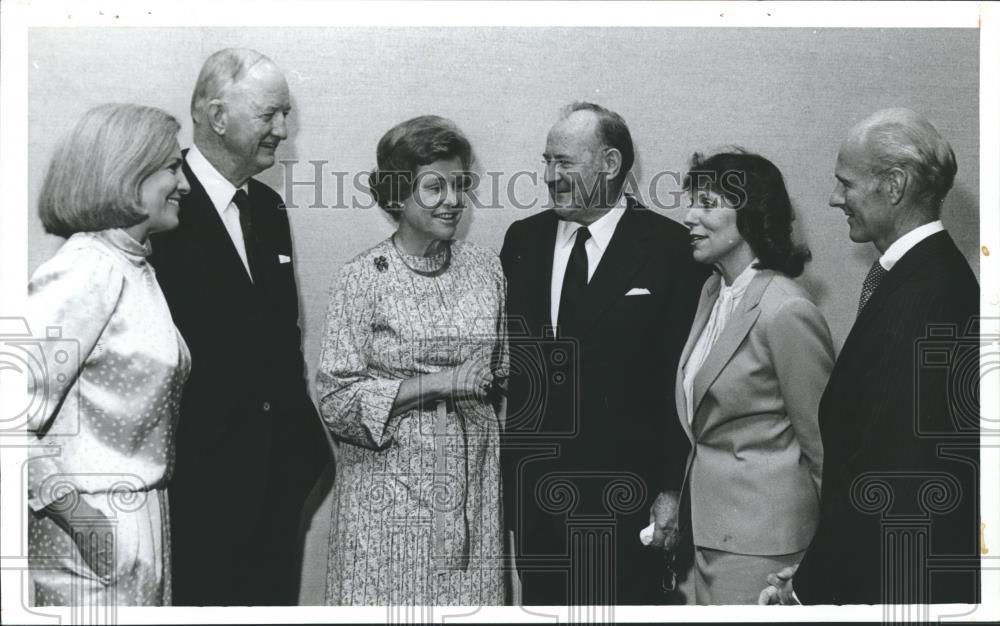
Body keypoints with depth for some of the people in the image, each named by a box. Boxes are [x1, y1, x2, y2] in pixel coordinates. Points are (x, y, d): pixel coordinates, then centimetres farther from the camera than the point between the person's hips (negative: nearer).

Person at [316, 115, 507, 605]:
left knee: (472, 600, 6)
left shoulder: (486, 268, 5)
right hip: (390, 486, -3)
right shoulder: (363, 278, -7)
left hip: (474, 480, 3)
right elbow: (336, 400, -11)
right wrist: (439, 383, -16)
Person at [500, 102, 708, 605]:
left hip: (625, 494, -4)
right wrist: (498, 469, 3)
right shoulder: (523, 240, 7)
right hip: (532, 485, 4)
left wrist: (673, 489, -10)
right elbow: (499, 355, 9)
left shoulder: (671, 248, -6)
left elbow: (683, 377, -7)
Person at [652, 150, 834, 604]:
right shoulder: (714, 291, 8)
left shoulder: (787, 312, -18)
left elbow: (822, 447, -13)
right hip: (710, 524, 8)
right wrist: (676, 497, 12)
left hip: (759, 537, -8)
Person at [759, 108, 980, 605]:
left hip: (906, 581, -9)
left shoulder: (923, 295, -22)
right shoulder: (937, 275, 8)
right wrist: (813, 570, 7)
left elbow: (890, 472, -24)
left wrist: (810, 586, -15)